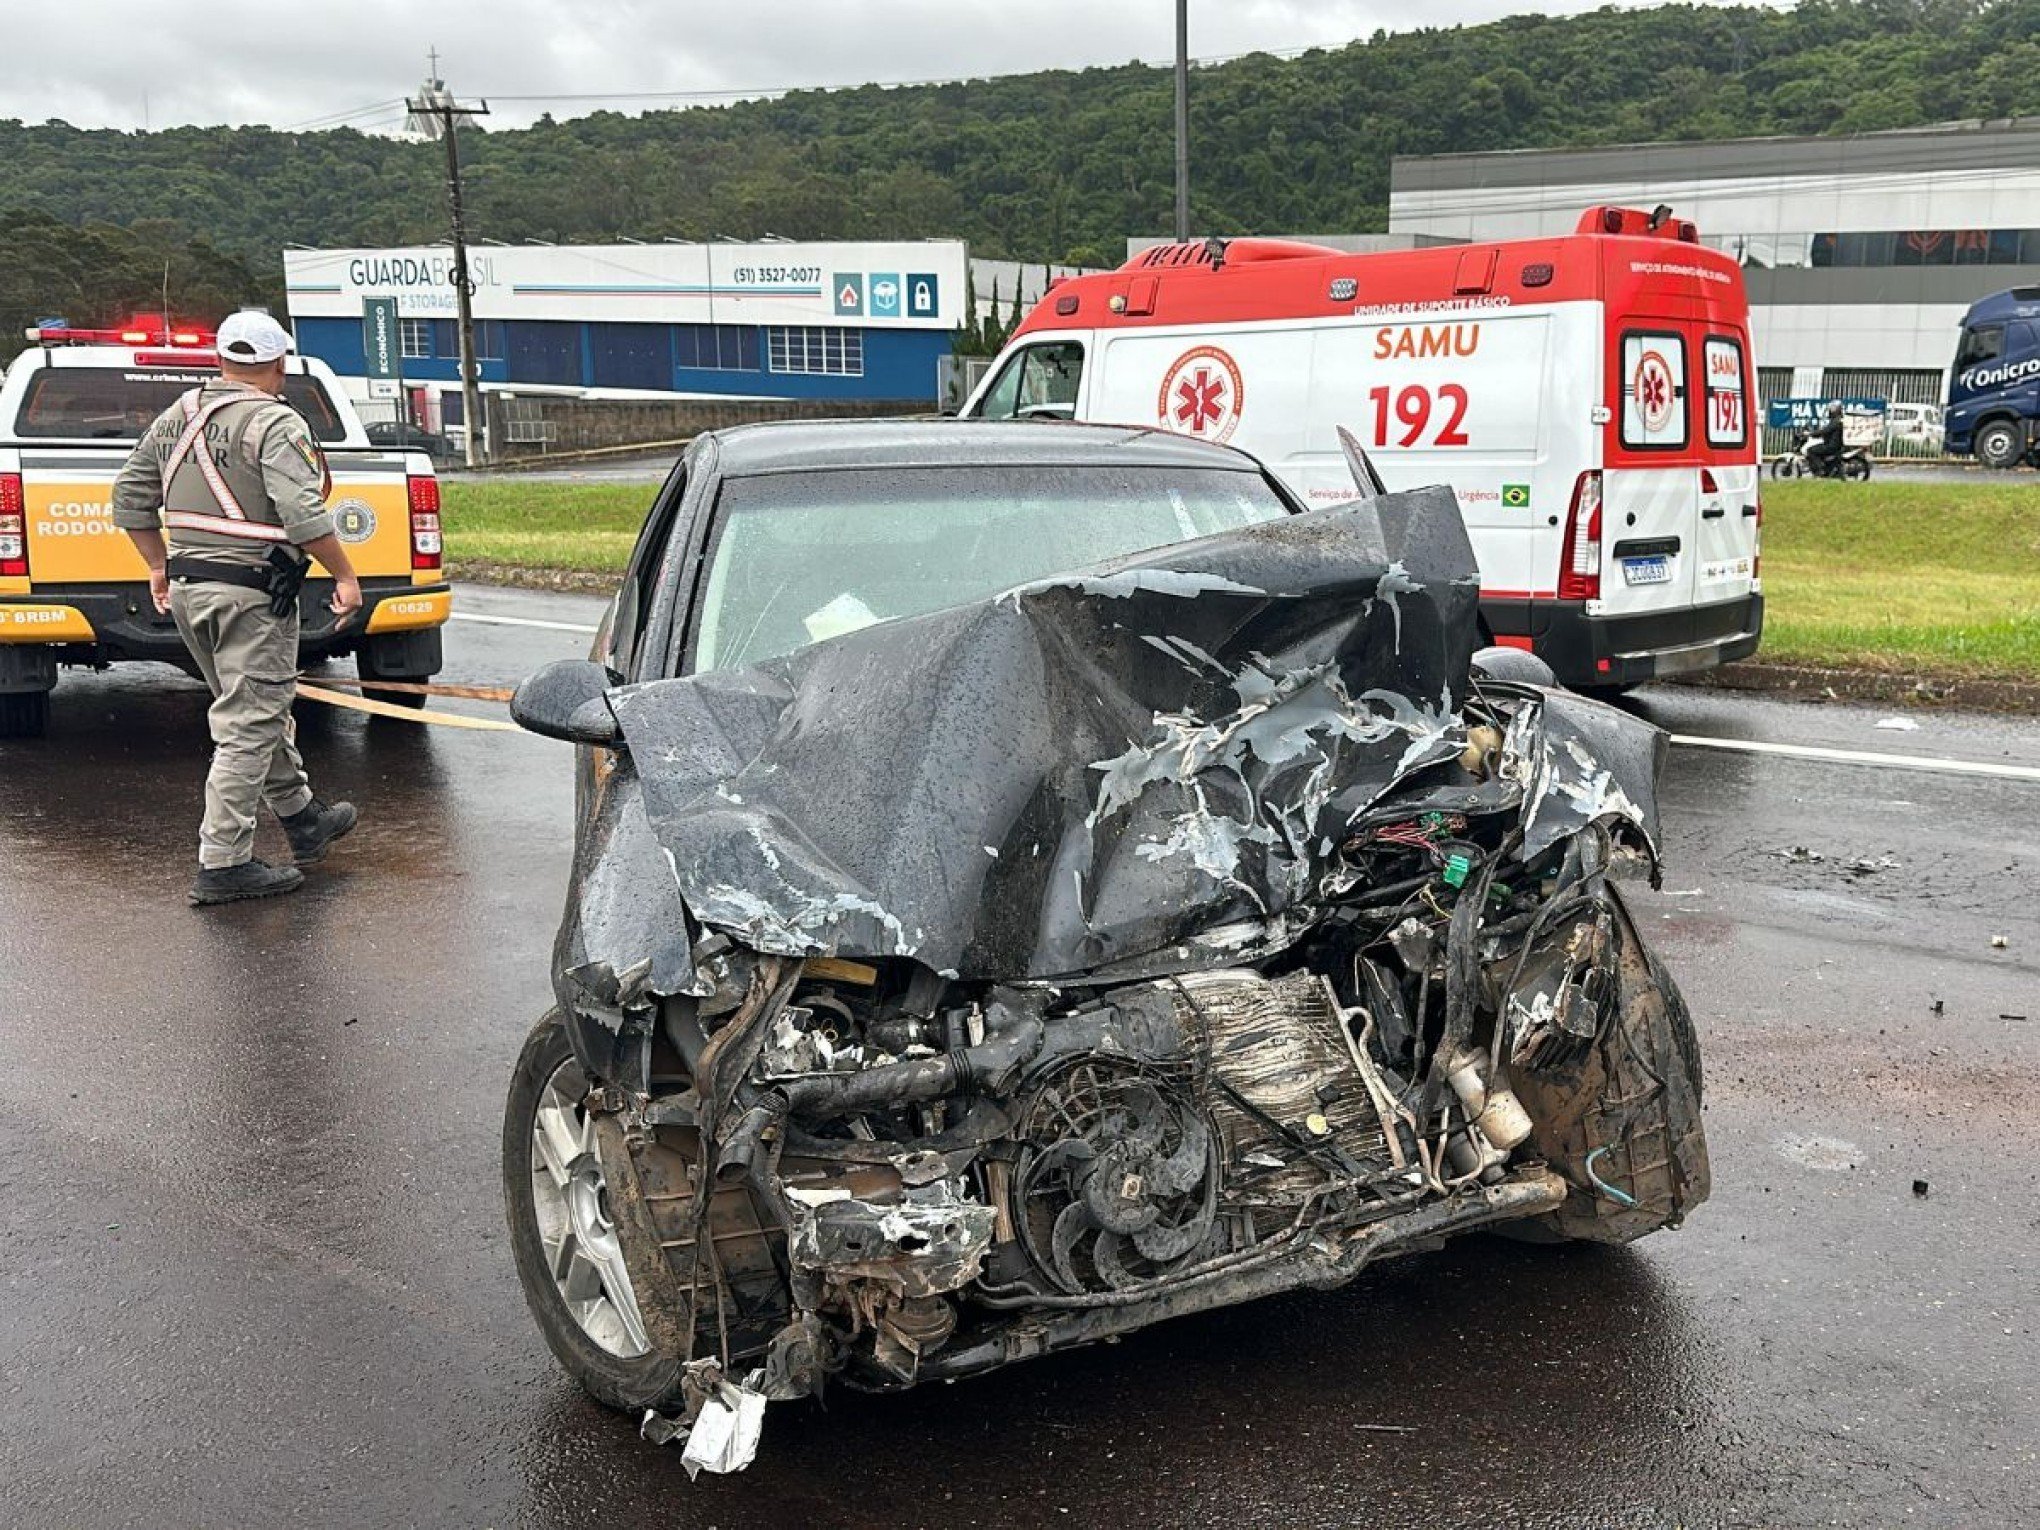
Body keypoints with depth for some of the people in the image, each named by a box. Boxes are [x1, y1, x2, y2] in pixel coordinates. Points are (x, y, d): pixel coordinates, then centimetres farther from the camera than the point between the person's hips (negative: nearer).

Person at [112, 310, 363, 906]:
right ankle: (222, 864, -3)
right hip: (251, 594, -9)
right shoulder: (276, 425, -14)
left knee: (261, 709, 22)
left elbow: (130, 499, 17)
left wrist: (160, 566, 25)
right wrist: (345, 576, -14)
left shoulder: (175, 418, 11)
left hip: (186, 589, 9)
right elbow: (304, 517, -24)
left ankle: (302, 817, 36)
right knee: (248, 727, -4)